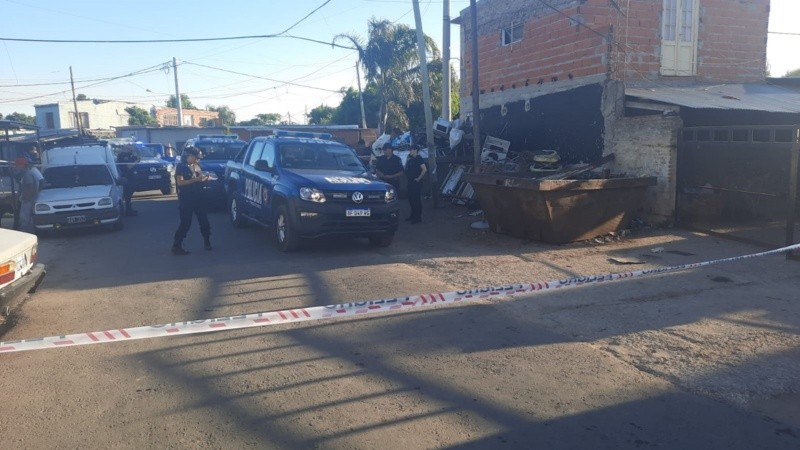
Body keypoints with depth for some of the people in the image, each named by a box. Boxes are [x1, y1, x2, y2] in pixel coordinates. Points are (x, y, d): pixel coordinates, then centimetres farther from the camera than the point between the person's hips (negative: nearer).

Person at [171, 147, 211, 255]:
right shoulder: (181, 167, -8)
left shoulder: (196, 166, 14)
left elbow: (200, 179, 19)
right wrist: (195, 179, -22)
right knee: (186, 223, -8)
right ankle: (176, 246, -2)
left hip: (197, 198, 7)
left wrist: (204, 178, -4)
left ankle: (207, 242, 25)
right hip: (186, 199, -7)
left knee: (204, 220, 10)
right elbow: (180, 182, -18)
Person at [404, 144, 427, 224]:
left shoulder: (418, 159, -12)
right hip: (410, 181, 9)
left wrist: (419, 178, -18)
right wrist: (408, 177, 14)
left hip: (416, 182, -9)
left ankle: (418, 217, -2)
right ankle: (413, 215, 25)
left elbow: (424, 169, -21)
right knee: (410, 199, 14)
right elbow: (407, 169, 27)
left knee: (417, 199, -6)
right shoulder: (410, 159, 13)